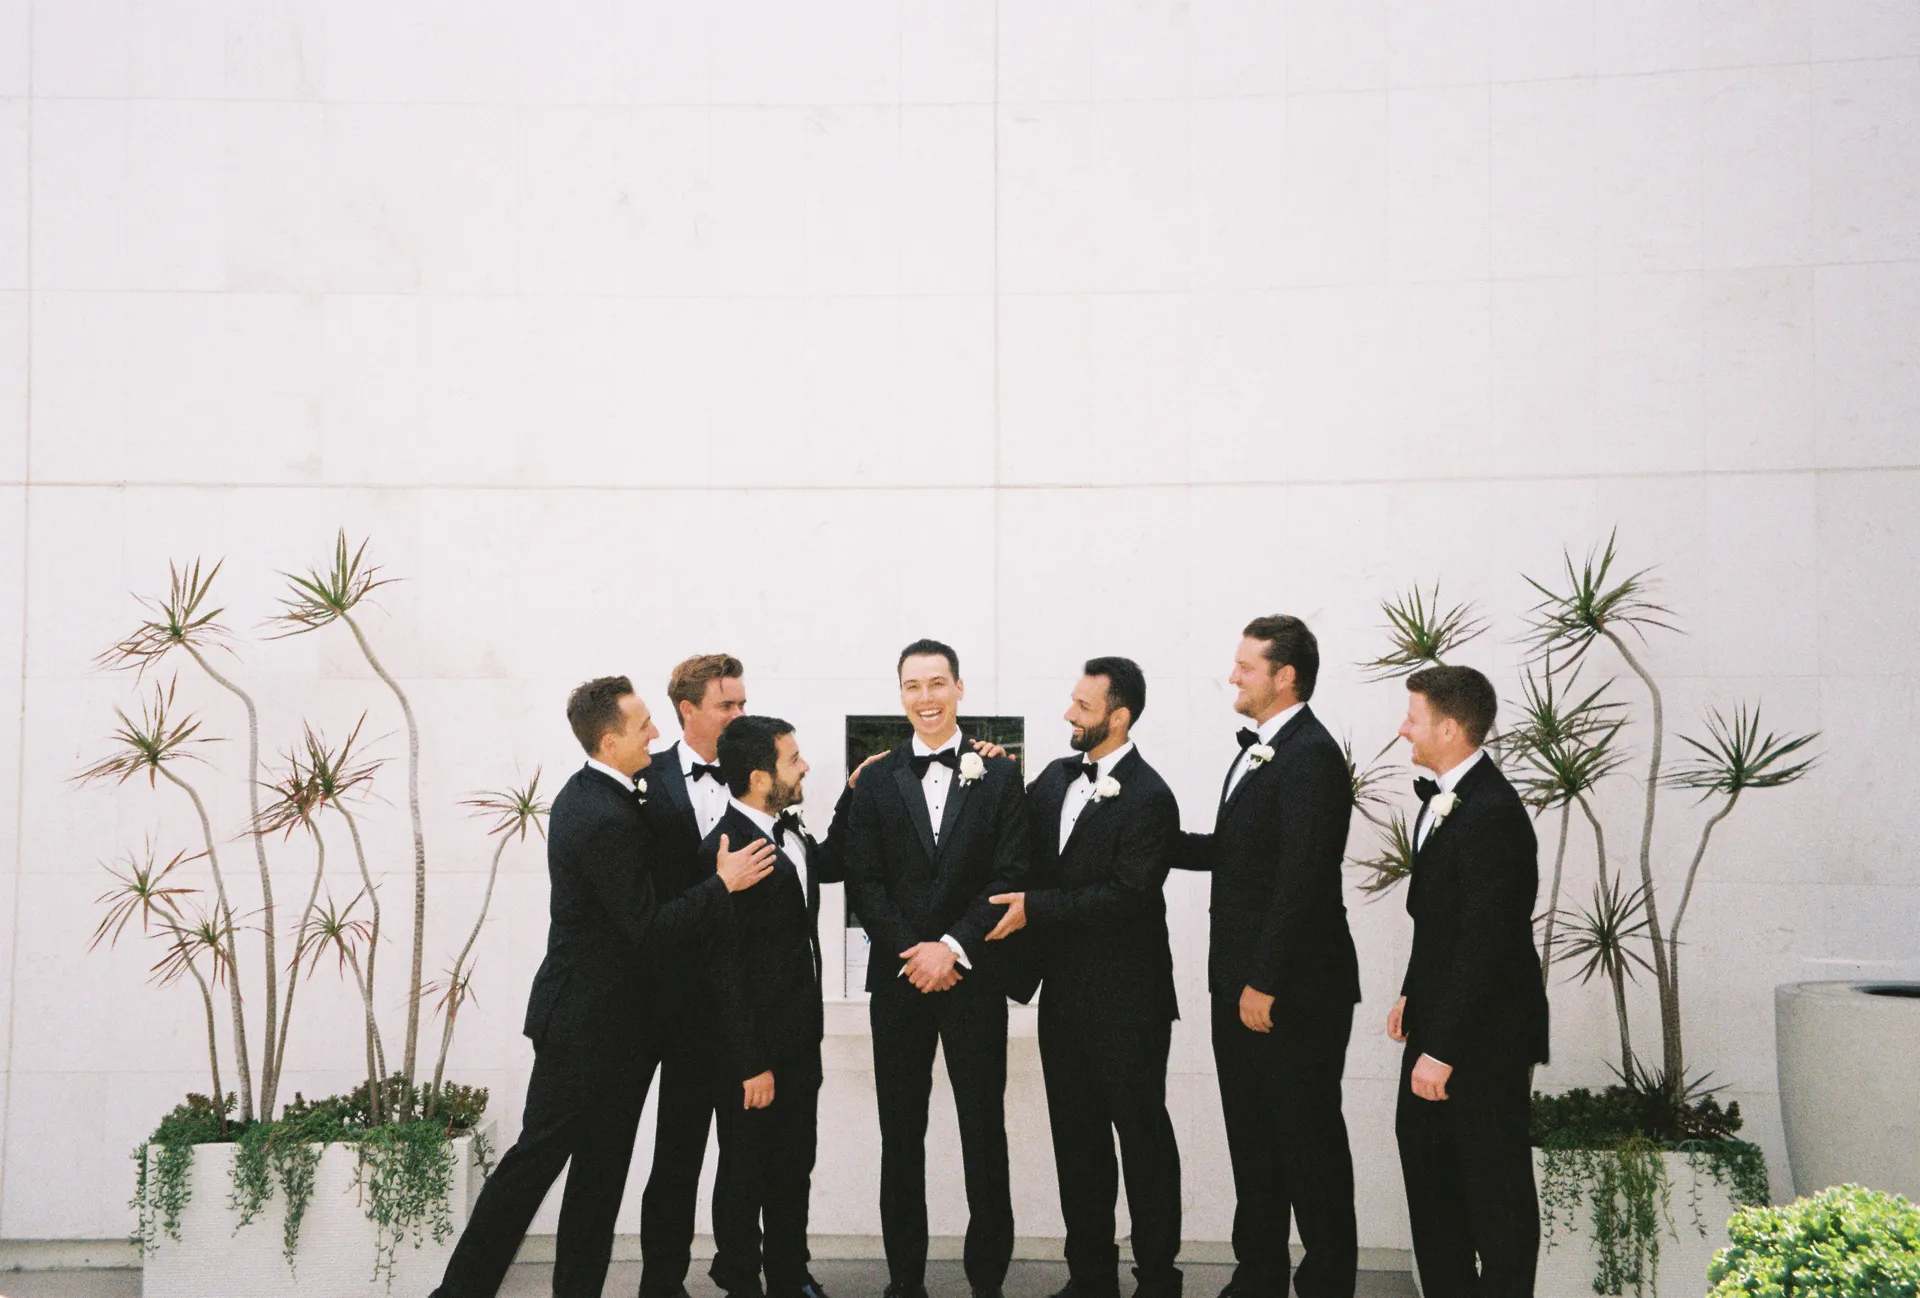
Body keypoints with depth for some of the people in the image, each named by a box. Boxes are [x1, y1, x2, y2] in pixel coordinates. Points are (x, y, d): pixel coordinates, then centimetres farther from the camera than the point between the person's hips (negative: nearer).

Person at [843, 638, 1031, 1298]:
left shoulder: (1000, 775, 3)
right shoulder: (876, 781, 7)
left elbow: (1010, 876, -4)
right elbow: (863, 881, 1)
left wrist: (952, 947, -13)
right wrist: (913, 954, -11)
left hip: (974, 975, -1)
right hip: (897, 977, 2)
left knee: (984, 1131, 3)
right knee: (901, 1133, 7)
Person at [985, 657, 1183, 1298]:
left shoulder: (1149, 798, -15)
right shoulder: (1053, 778, 7)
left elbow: (1125, 894, -21)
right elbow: (1027, 857, 16)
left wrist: (1035, 907, -20)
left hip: (1126, 1001, -7)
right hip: (1063, 992, 7)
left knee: (1142, 1134, 5)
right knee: (1076, 1136, 15)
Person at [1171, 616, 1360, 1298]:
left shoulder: (1311, 755, -18)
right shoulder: (1257, 751, 13)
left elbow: (1301, 879, -23)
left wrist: (1265, 983, -22)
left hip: (1293, 989, -10)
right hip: (1243, 985, 10)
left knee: (1308, 1140, 4)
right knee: (1251, 1139, 17)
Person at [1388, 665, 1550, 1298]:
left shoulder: (1492, 813, -24)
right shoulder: (1442, 798, 8)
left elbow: (1484, 943, -26)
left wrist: (1443, 1047, -24)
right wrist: (1414, 993, 15)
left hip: (1485, 1032, -11)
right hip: (1441, 1015, 11)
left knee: (1494, 1185, 3)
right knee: (1423, 1149, 19)